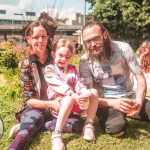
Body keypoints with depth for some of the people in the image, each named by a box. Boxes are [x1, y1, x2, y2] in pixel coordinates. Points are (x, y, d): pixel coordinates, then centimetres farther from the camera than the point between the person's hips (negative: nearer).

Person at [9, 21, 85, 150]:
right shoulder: (27, 64, -5)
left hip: (58, 106, 3)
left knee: (78, 123, -25)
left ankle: (31, 125, -17)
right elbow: (28, 99, -6)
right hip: (36, 108, -3)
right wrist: (50, 104, -24)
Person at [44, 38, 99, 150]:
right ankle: (56, 134, -39)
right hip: (58, 103, -6)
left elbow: (78, 83, 0)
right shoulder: (49, 69, -3)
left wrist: (86, 93, -24)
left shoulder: (73, 69, 15)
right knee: (70, 99, -39)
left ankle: (89, 125, -15)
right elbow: (60, 85, -20)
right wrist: (74, 95, -35)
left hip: (75, 103, 6)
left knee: (94, 92, -14)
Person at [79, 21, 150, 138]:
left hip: (129, 97, 2)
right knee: (117, 127, -32)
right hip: (106, 102, -2)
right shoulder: (85, 61, -11)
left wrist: (139, 102, -22)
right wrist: (113, 103, -28)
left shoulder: (123, 48, -7)